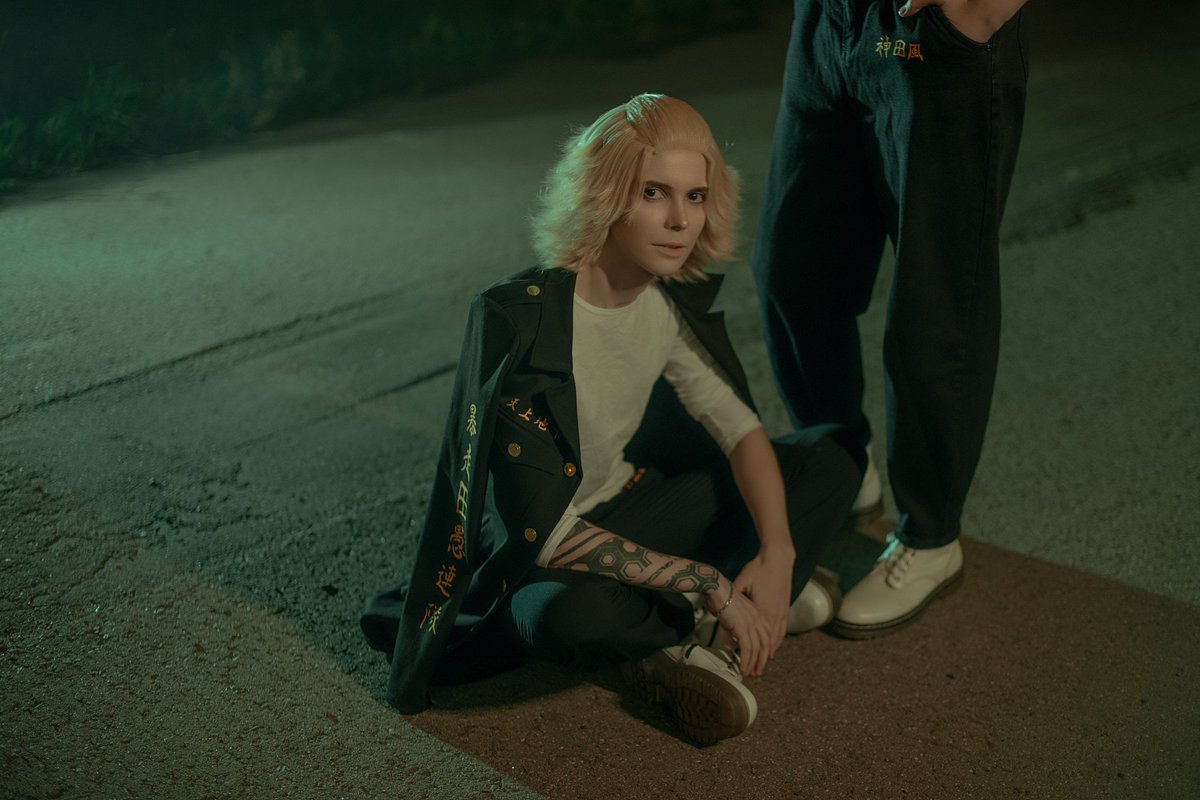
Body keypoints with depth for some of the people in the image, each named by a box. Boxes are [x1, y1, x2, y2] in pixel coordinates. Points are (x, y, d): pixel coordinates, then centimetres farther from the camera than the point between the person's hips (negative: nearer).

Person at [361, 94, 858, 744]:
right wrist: (714, 588, -28)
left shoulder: (670, 300, -6)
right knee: (574, 613, -42)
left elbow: (740, 428, -2)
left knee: (828, 466, -1)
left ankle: (689, 643, -13)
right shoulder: (520, 320, -28)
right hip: (534, 554, -7)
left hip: (628, 507, 7)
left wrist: (778, 553, -20)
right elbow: (545, 533, -29)